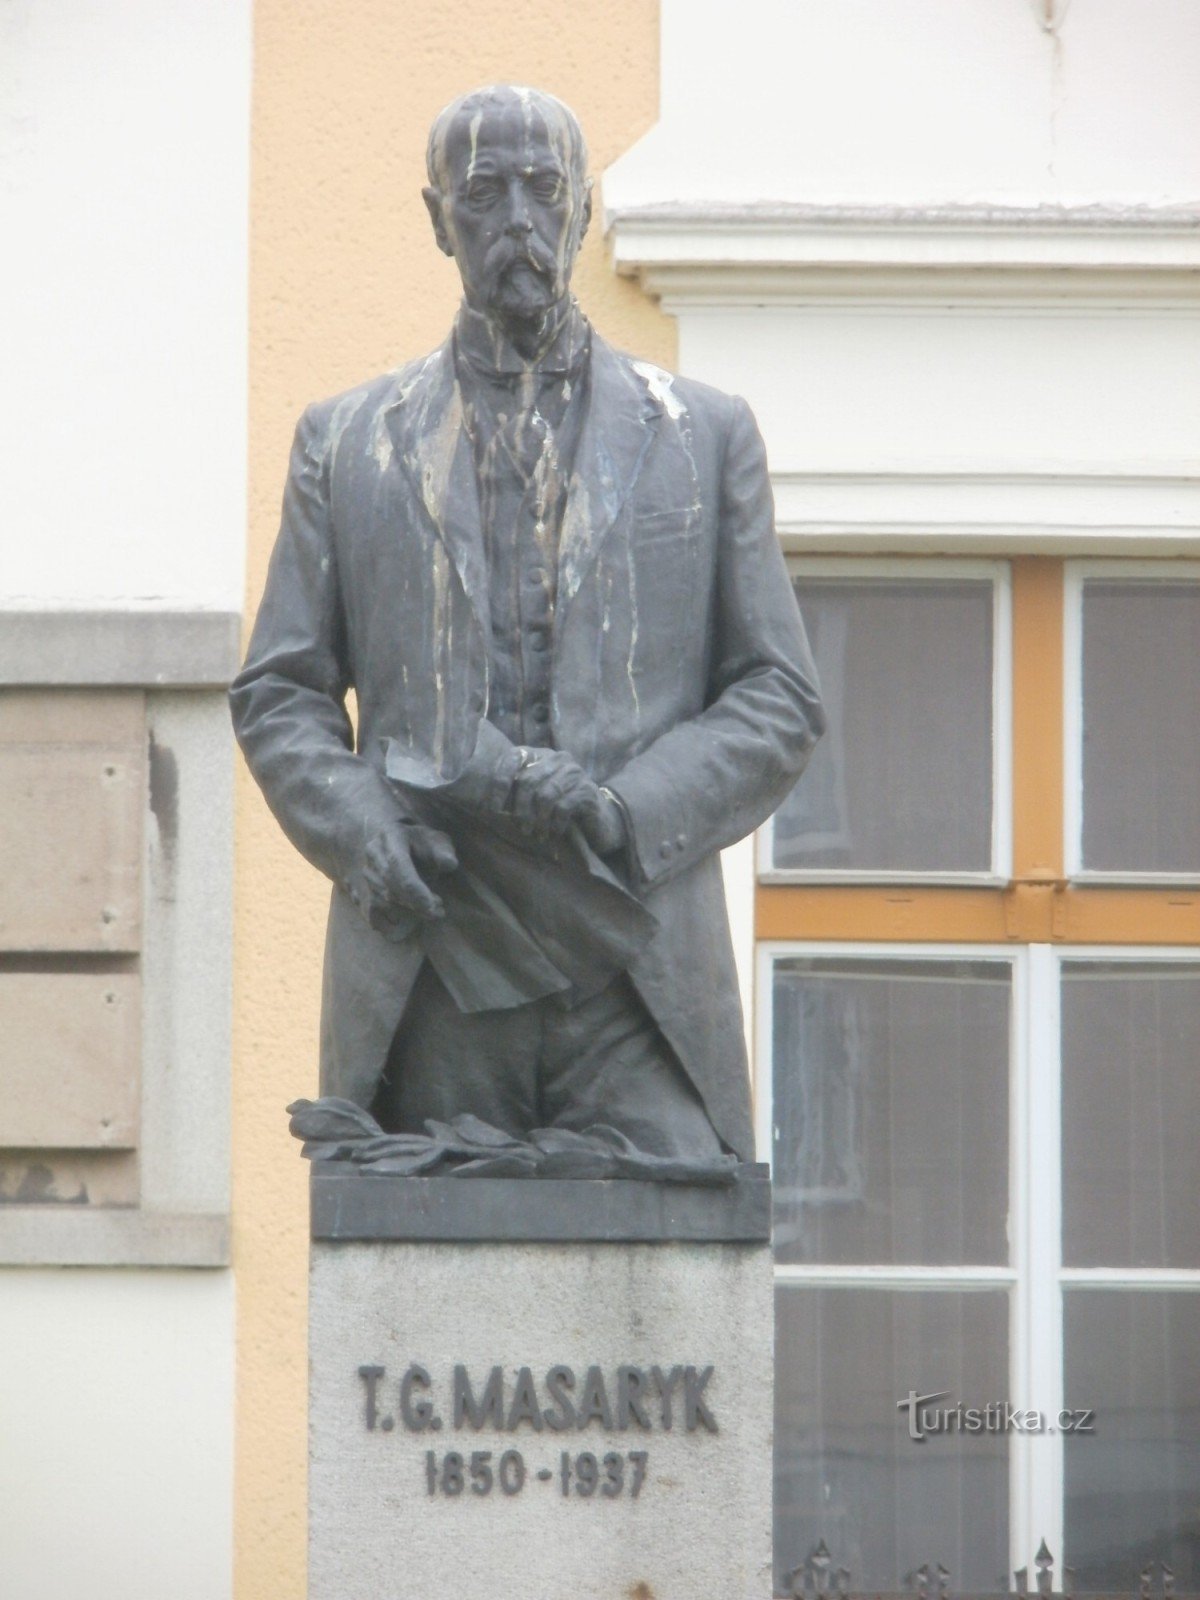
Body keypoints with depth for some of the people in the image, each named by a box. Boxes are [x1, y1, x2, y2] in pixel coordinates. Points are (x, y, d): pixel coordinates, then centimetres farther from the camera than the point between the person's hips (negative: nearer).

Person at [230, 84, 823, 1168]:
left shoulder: (705, 437, 15)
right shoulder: (348, 444, 17)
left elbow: (780, 700, 10)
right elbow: (278, 694, 14)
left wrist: (626, 811, -8)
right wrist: (360, 829, -7)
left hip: (635, 978, -1)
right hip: (428, 971, 1)